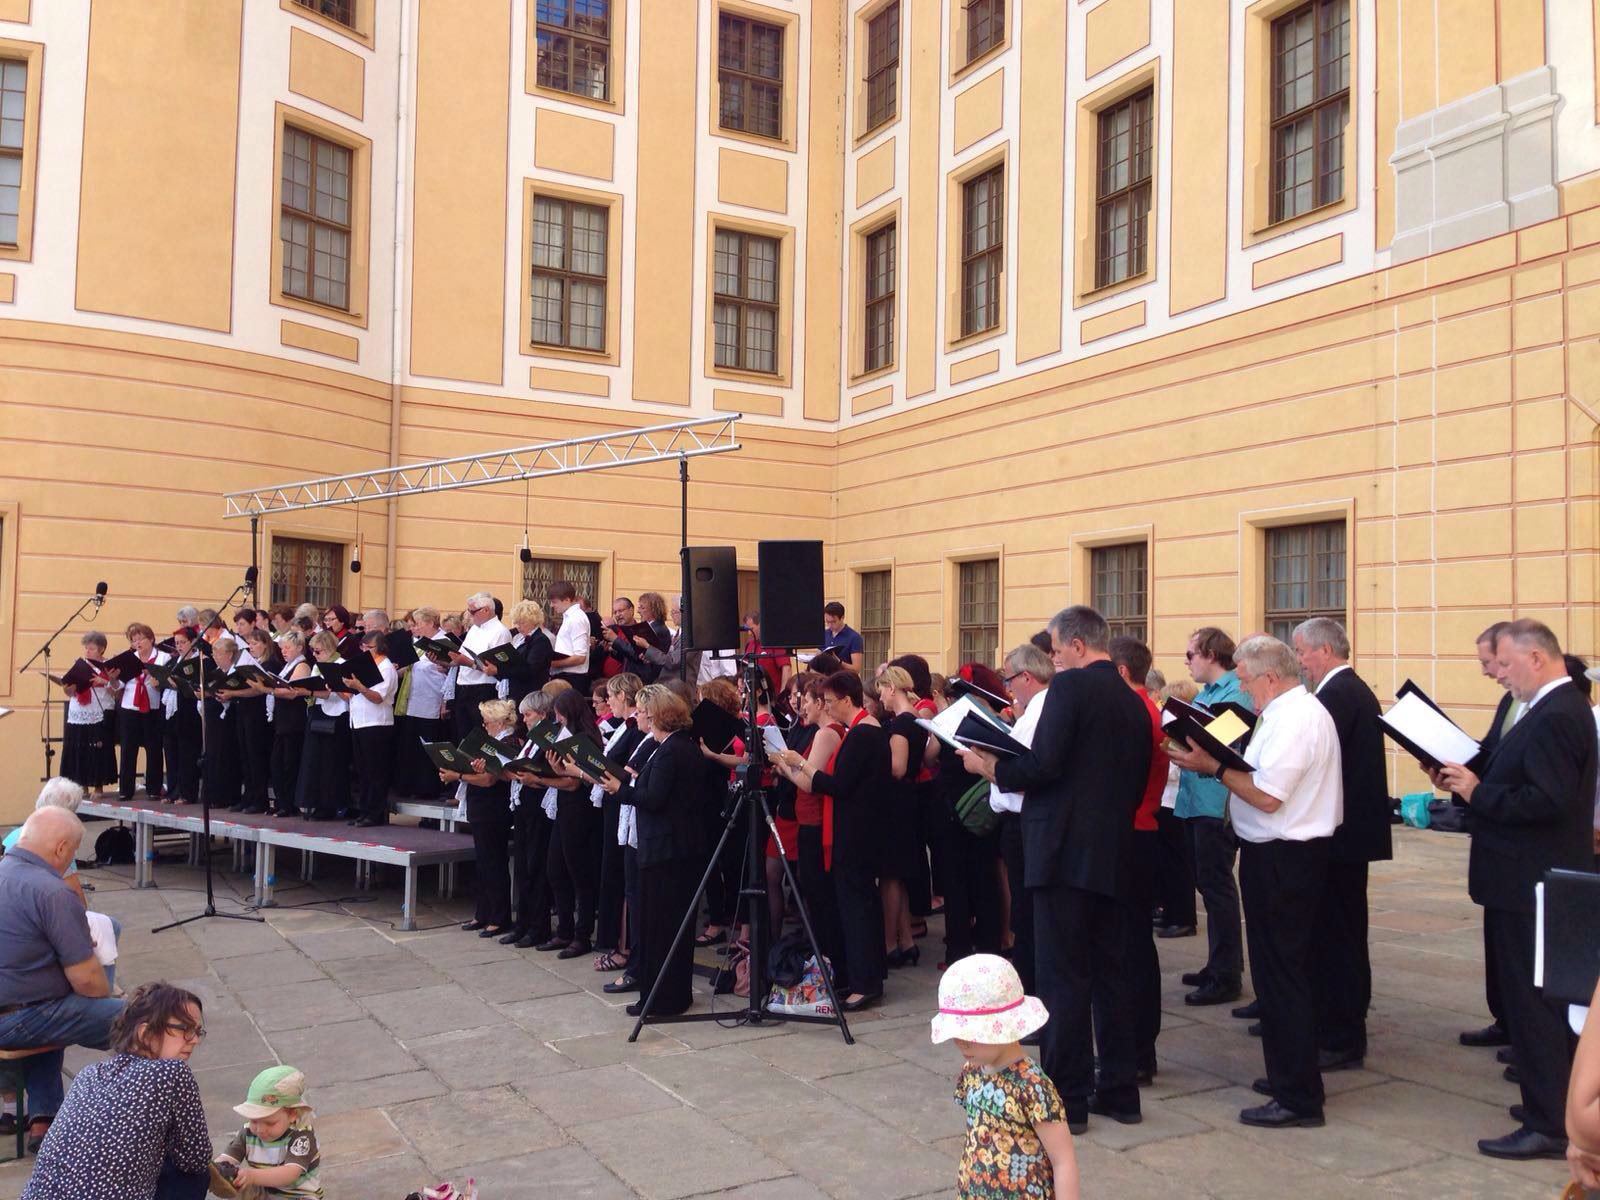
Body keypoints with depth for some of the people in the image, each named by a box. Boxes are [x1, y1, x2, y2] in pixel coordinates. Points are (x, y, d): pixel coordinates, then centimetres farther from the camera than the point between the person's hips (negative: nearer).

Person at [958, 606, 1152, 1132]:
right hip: (1115, 854, 8)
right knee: (1112, 975, 14)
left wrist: (988, 766, -4)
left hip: (1064, 850, -8)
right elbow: (1135, 786, 16)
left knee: (1062, 980, -1)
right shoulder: (1135, 704, 13)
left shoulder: (1070, 686, -10)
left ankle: (1067, 1098, 5)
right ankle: (1120, 1092, 22)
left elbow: (1043, 766, -19)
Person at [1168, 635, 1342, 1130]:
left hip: (1280, 860, -11)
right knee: (1289, 969, 19)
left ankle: (1297, 1097, 5)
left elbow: (1266, 796, -23)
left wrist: (1213, 766, -15)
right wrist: (1220, 760, 4)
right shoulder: (1295, 711, 13)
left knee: (1280, 973, -3)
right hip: (1288, 852, 11)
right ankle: (1292, 1075, 31)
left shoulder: (1294, 720, -19)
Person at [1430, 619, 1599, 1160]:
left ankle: (1548, 1127, 7)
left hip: (1531, 887, -11)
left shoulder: (1556, 716, -21)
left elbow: (1548, 800, -28)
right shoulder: (1555, 708, 11)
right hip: (1537, 879, 11)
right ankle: (1556, 1101, 32)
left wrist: (1477, 792, -18)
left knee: (1532, 1002, -2)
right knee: (1548, 1000, 19)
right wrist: (1468, 779, 2)